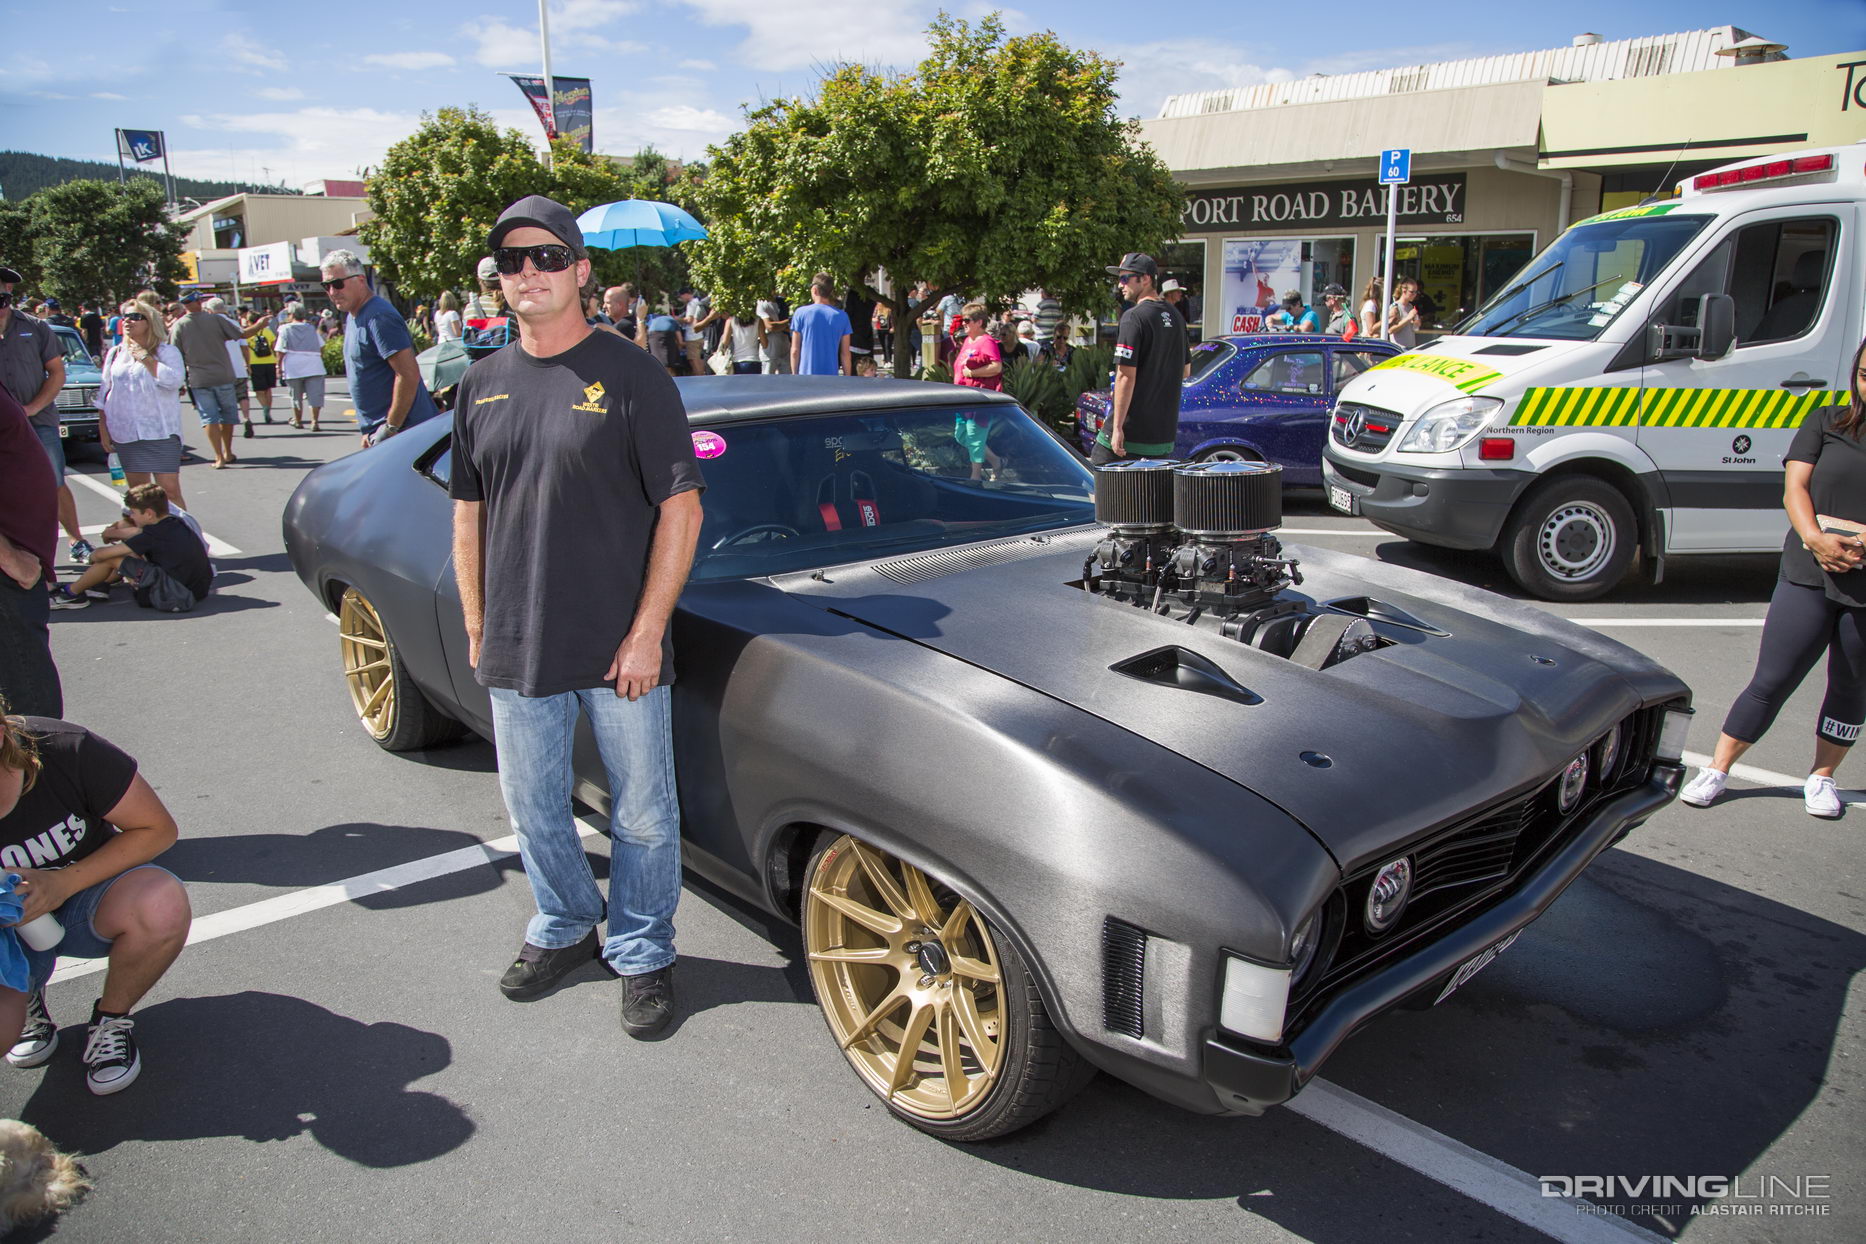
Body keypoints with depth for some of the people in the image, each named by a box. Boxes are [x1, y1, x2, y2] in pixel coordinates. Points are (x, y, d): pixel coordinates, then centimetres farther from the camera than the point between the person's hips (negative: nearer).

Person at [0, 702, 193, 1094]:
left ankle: (112, 1018, -6)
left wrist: (64, 882, -25)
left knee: (162, 904, -37)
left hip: (85, 894, 0)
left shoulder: (68, 750, -25)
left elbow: (158, 829, -14)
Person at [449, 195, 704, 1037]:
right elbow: (469, 516, 15)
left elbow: (681, 508, -10)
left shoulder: (630, 376, -7)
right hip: (516, 650, 5)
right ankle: (563, 930, 41)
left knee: (642, 816, 7)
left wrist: (647, 633, -14)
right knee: (534, 809, 18)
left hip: (620, 651, -4)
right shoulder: (483, 385, 9)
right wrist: (476, 629, 11)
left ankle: (642, 954, 27)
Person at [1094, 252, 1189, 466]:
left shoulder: (1134, 317, -13)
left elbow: (1126, 376, -18)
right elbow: (1186, 371, 21)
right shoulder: (1174, 317, 12)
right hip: (1165, 431, 8)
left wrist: (1117, 427, -18)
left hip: (1133, 428, -8)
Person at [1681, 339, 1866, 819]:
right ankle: (1716, 771, 11)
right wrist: (1815, 538, -20)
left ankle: (1822, 776, 30)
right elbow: (1794, 488, -1)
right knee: (1771, 682, 1)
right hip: (1809, 576, -1)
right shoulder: (1825, 423, 7)